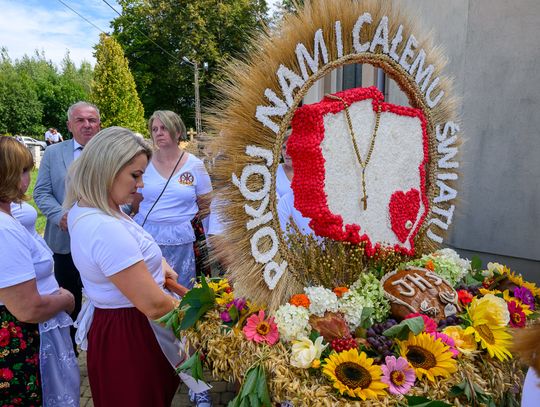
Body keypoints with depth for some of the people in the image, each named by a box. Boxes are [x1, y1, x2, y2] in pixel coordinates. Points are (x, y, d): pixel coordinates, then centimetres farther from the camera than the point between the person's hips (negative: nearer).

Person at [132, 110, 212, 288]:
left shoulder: (195, 165, 0)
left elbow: (205, 205, 5)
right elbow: (135, 203, 11)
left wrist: (188, 223, 2)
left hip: (180, 241, -1)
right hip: (146, 237, 1)